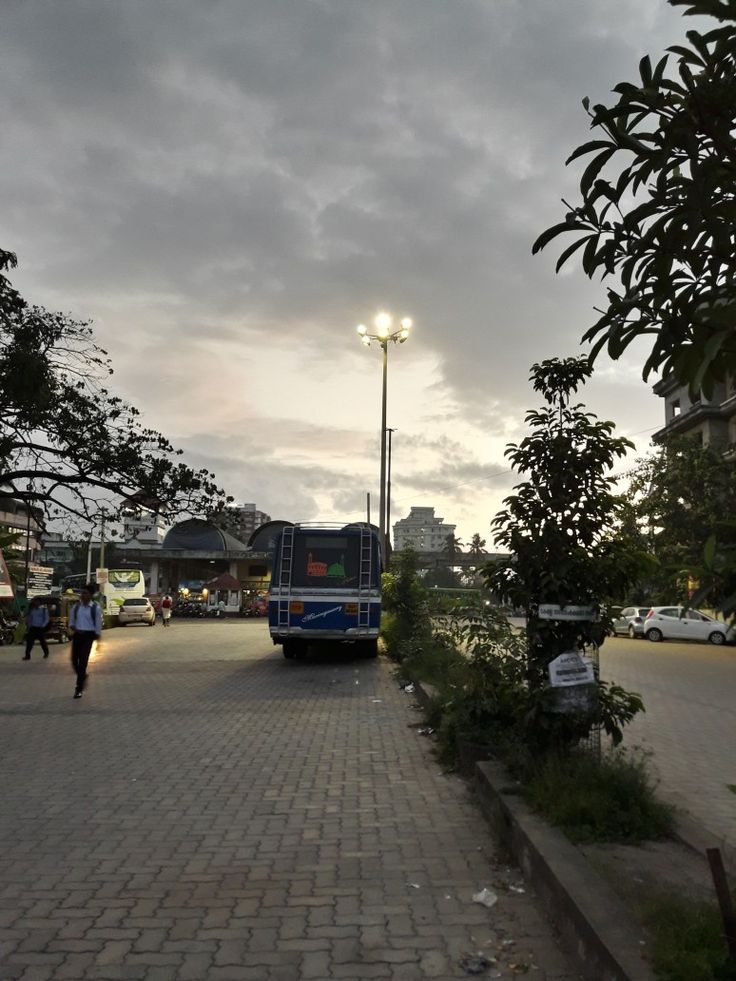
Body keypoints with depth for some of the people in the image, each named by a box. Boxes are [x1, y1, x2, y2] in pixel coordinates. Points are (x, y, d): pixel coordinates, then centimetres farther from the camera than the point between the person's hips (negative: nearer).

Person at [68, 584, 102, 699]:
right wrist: (74, 628, -8)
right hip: (77, 634, 4)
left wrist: (97, 638, -2)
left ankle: (79, 689, 3)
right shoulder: (76, 606, 5)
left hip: (88, 635, -4)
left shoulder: (95, 608, -5)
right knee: (74, 660, 2)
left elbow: (98, 625, -2)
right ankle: (83, 677, 34)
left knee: (83, 661, -6)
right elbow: (71, 621, 13)